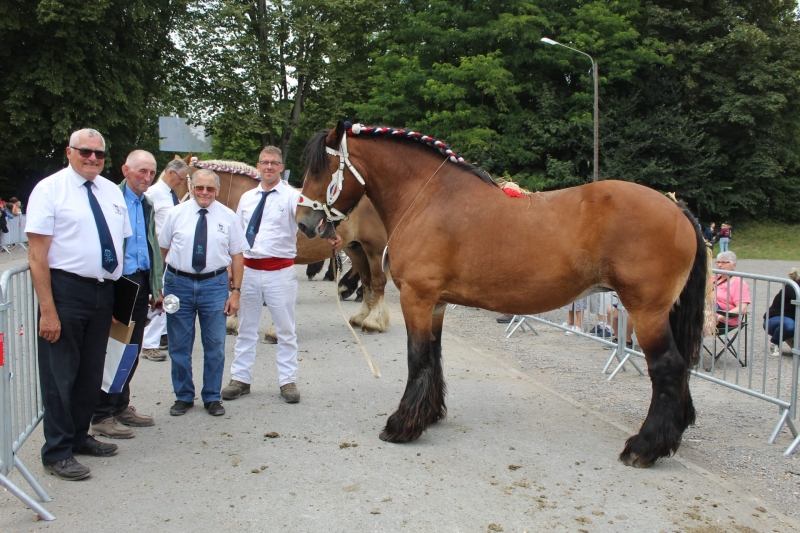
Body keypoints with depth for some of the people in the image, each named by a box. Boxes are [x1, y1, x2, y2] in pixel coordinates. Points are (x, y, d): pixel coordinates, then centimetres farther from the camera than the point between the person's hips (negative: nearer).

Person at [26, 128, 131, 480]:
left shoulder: (112, 192, 11)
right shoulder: (50, 189, -8)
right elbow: (37, 254, -13)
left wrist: (118, 299, 10)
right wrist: (47, 310, -19)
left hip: (103, 291, 7)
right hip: (66, 290, -6)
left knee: (92, 372, 17)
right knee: (60, 374, 2)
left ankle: (79, 436, 34)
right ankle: (57, 452, 15)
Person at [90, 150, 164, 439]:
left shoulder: (147, 204, 16)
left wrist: (156, 286, 17)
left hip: (141, 282, 7)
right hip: (117, 282, -7)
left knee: (132, 350, 14)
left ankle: (121, 406, 26)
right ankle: (102, 416, 9)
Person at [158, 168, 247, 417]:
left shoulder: (228, 217, 2)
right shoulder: (176, 214, 2)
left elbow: (236, 255, 2)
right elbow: (162, 249, 6)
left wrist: (235, 291, -2)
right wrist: (159, 285, 2)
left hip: (214, 284, 0)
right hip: (179, 283, 0)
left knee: (215, 345, 6)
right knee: (179, 345, 8)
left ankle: (212, 397, 21)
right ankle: (183, 396, 24)